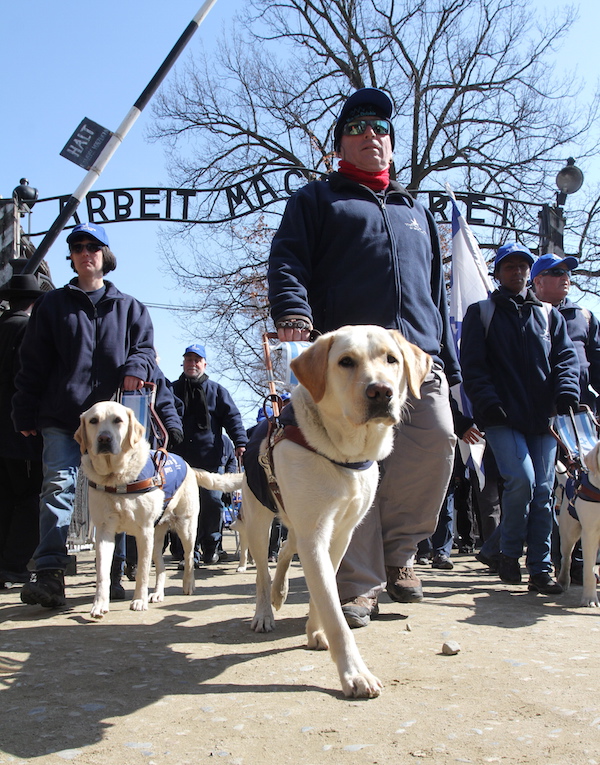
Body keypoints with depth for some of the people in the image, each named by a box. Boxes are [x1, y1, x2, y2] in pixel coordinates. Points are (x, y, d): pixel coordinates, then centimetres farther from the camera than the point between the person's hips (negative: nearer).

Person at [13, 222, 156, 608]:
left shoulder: (130, 308, 17)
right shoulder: (53, 305, 14)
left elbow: (146, 347, 12)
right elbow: (33, 364, 11)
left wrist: (136, 367, -12)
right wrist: (26, 414, 4)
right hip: (61, 417, -1)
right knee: (58, 487, -13)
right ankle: (49, 575, -16)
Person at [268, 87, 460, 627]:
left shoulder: (415, 212, 33)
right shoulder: (316, 200, 21)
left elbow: (437, 293, 29)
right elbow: (287, 260, 3)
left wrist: (448, 363, 20)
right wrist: (293, 312, -19)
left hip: (418, 354, 4)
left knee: (437, 440, -17)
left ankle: (397, 550, 5)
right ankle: (359, 586, 1)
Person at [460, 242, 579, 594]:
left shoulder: (549, 314, 19)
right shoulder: (481, 313, 9)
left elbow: (566, 357, 10)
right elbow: (472, 365, 1)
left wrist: (566, 392, -9)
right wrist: (488, 401, -13)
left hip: (543, 418, 4)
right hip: (503, 418, -3)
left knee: (543, 490, 1)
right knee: (521, 480, -19)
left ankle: (540, 569, 9)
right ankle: (510, 553, 5)